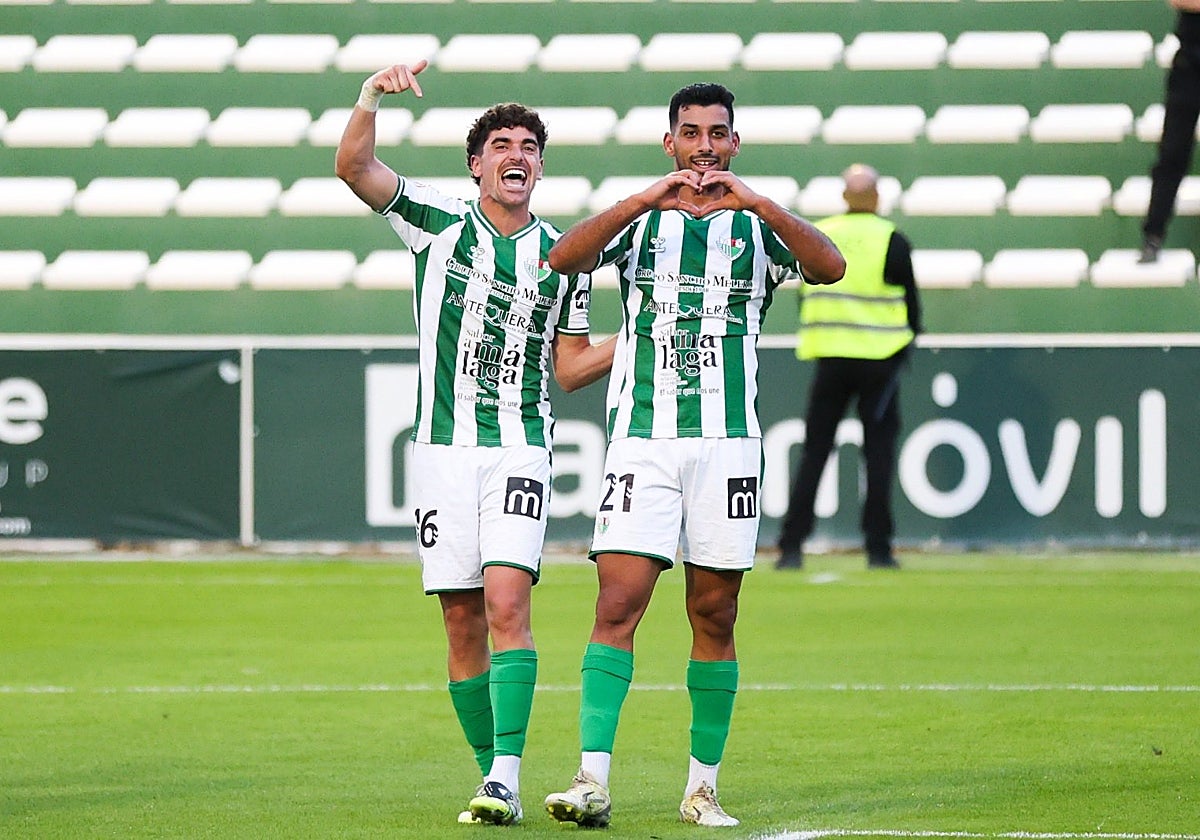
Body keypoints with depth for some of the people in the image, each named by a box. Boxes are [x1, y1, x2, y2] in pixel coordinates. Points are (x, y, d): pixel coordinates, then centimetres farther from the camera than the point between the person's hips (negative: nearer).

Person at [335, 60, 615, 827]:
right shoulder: (439, 222, 4)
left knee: (507, 604, -17)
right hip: (443, 447, 1)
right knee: (463, 622, 2)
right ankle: (493, 774, 12)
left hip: (521, 451, -1)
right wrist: (372, 97, -24)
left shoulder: (563, 257, 8)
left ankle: (506, 778, -22)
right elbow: (354, 166, -8)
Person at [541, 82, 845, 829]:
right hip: (642, 439, -1)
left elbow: (830, 266, -11)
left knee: (715, 617, 4)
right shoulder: (640, 220, 9)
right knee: (618, 605, -12)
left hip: (728, 443, 1)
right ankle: (593, 780, -17)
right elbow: (565, 258, -10)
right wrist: (645, 200, -21)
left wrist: (757, 204, -22)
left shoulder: (758, 226, 8)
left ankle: (703, 786, 12)